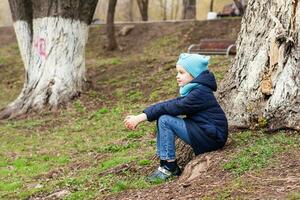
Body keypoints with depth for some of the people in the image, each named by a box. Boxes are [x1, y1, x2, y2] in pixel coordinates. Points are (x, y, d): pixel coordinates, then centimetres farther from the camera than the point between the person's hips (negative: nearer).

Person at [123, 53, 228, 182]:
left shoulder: (200, 92, -18)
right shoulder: (192, 90, 12)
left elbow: (174, 107, -22)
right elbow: (170, 104, 4)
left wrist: (141, 117, -20)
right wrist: (139, 117, -8)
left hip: (213, 137, -10)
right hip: (207, 133, 10)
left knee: (165, 121, -17)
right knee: (162, 116, 5)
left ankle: (169, 167, -9)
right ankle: (167, 165, 4)